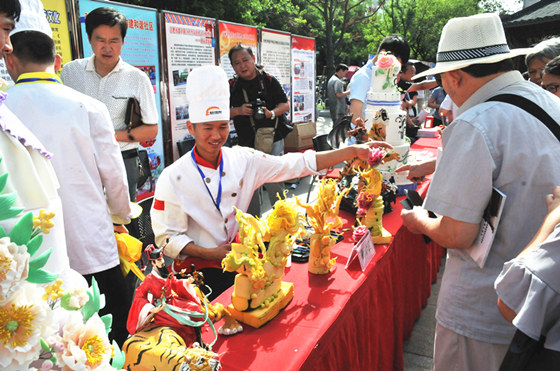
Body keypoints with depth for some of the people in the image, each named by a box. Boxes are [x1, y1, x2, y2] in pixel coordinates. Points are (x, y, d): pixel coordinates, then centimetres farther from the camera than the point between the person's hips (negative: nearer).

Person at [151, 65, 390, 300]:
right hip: (200, 271, -4)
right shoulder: (173, 179, -10)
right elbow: (167, 238, -7)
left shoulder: (244, 160, -1)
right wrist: (213, 254, -18)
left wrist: (354, 151, -7)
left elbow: (299, 164, -2)